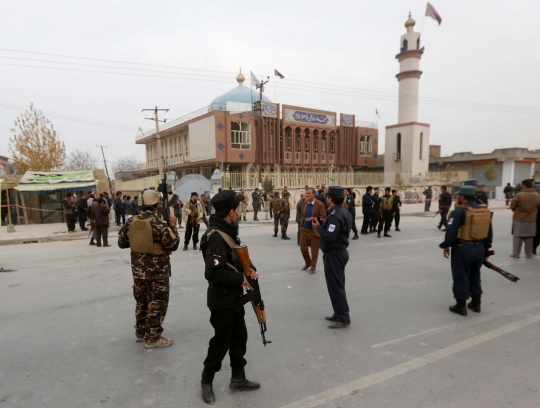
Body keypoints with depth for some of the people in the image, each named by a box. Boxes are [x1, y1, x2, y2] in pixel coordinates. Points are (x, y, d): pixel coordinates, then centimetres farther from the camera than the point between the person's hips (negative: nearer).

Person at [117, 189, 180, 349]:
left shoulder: (131, 221, -1)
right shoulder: (158, 223, -20)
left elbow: (122, 243, 9)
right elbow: (173, 245, -14)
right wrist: (172, 226, -6)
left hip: (138, 269, 7)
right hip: (157, 270, -6)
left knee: (141, 301, 21)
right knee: (157, 304, 6)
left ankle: (140, 332, 35)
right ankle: (153, 338, 16)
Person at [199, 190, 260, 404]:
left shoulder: (229, 230, 6)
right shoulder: (216, 237, -26)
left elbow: (239, 256, 16)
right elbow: (212, 273, -32)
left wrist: (250, 268, -4)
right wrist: (240, 279, -22)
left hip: (234, 297, 9)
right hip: (221, 300, -9)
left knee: (239, 338, 18)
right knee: (221, 342, 7)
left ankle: (238, 380, 34)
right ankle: (206, 382, 30)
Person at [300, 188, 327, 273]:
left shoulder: (320, 204, -13)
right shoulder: (305, 203, 6)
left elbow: (323, 217, -13)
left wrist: (313, 219, -25)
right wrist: (302, 224, 7)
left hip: (314, 230, -5)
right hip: (304, 229, 5)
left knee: (314, 250, 8)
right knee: (303, 248, 10)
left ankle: (313, 266, 24)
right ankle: (307, 262, 35)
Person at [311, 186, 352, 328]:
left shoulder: (334, 215, -22)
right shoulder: (345, 212, 9)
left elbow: (329, 237, -29)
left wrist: (318, 227, -15)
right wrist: (322, 224, 3)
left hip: (333, 255, -10)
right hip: (340, 252, 10)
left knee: (335, 287, -1)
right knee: (338, 285, 18)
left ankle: (343, 318, 7)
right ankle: (339, 313, 28)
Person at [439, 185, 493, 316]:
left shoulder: (459, 211, -15)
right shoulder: (486, 211, 7)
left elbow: (451, 232, -18)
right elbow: (489, 233, 13)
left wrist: (446, 246, -5)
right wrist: (485, 249, 22)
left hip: (462, 248, -7)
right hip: (479, 248, 7)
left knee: (461, 277, 4)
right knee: (475, 276, 21)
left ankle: (461, 306, 11)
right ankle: (476, 303, 30)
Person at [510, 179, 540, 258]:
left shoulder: (519, 195, -17)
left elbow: (512, 206, -7)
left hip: (519, 219, -3)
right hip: (531, 220, 3)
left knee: (517, 237, 6)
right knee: (529, 238, 13)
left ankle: (516, 254, 9)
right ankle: (529, 254, 20)